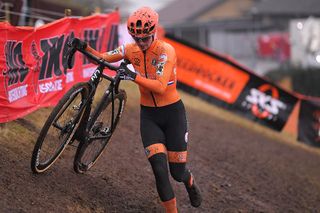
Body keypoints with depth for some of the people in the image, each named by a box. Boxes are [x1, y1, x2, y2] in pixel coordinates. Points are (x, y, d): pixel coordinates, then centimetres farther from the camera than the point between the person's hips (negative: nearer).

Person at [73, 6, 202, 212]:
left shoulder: (166, 50, -20)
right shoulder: (131, 49, -4)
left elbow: (160, 87, -29)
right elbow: (103, 58, -1)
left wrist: (134, 76, -39)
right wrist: (85, 47, -20)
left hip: (172, 112, -3)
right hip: (148, 114, 3)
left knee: (177, 172, 5)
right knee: (159, 169, -12)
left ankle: (191, 182, 42)